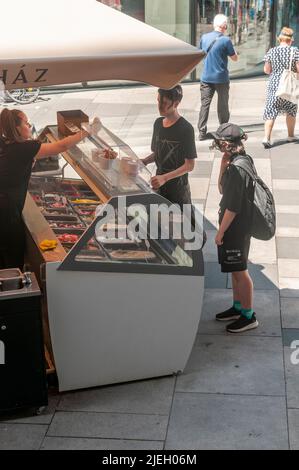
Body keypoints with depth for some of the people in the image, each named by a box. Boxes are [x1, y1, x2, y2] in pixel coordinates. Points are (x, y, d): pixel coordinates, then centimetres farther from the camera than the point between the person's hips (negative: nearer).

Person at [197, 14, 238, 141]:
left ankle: (202, 132, -2)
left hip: (206, 77, 3)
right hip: (221, 78, -3)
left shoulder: (204, 37, 1)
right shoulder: (225, 40, -12)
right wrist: (233, 50, 14)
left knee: (205, 104, 4)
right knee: (223, 105, 10)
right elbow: (235, 58, -3)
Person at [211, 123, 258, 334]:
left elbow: (233, 208, -24)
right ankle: (238, 307, 35)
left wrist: (221, 232, -15)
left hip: (236, 229, -10)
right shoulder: (244, 159, 4)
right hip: (240, 226, 10)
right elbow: (223, 189, 11)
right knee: (236, 270, 21)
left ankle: (249, 316, 15)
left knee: (240, 271, 3)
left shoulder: (236, 169, -26)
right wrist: (224, 165, -3)